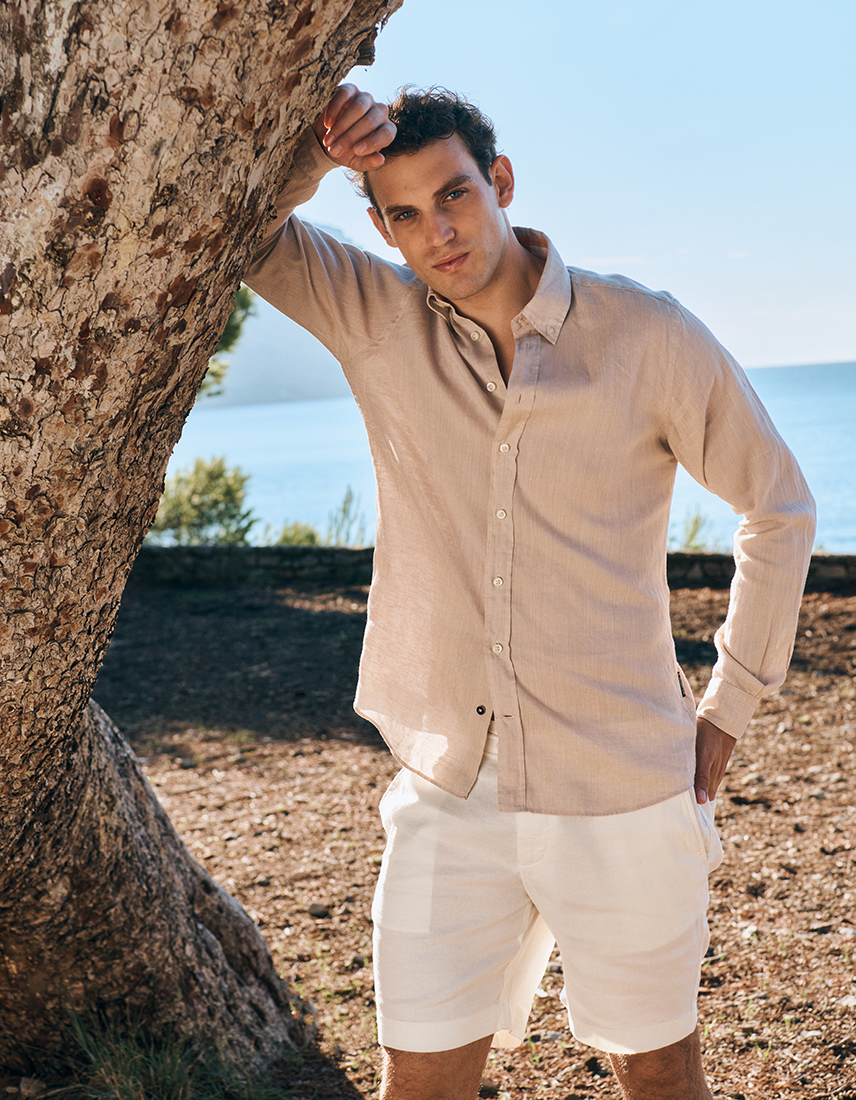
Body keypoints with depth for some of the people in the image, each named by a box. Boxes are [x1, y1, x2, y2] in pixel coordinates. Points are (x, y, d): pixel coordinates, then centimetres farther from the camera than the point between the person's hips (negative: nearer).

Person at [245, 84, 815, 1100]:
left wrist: (727, 709, 4)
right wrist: (311, 149, -18)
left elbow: (779, 506, 4)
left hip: (627, 793, -1)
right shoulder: (376, 319, 0)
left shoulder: (649, 335, -6)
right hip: (448, 794, 2)